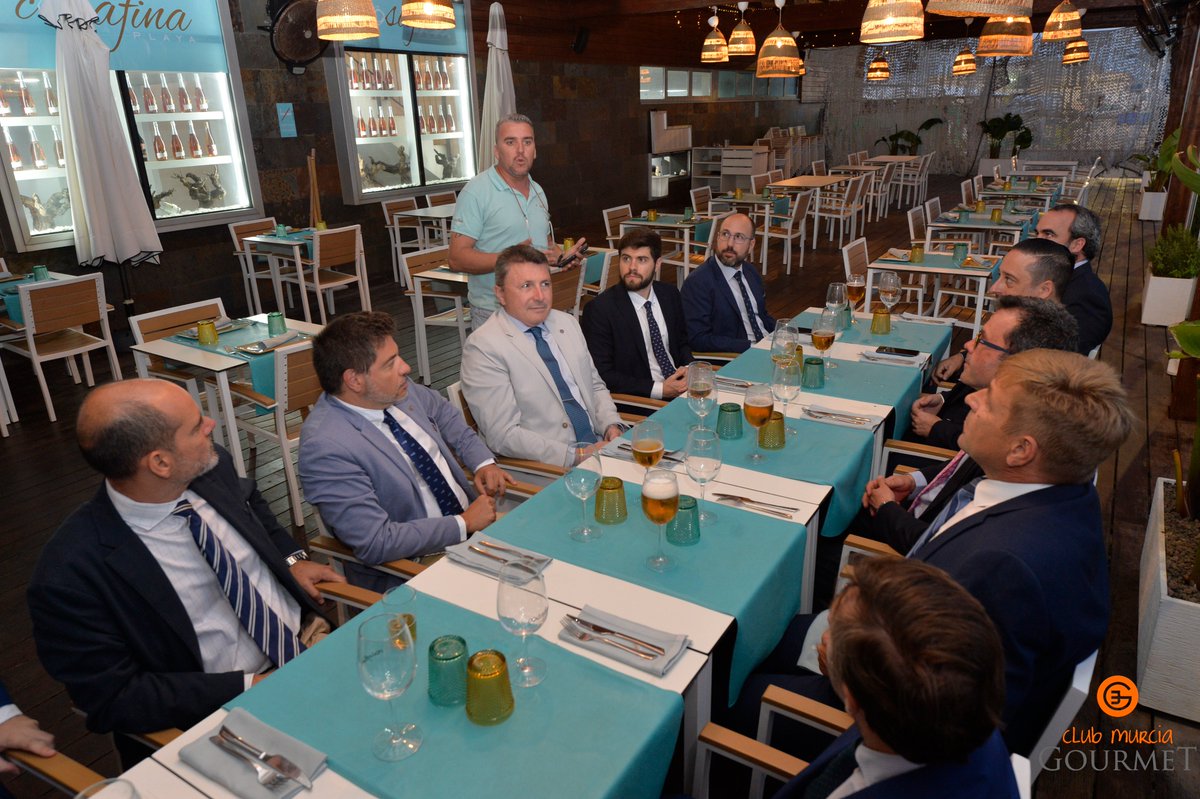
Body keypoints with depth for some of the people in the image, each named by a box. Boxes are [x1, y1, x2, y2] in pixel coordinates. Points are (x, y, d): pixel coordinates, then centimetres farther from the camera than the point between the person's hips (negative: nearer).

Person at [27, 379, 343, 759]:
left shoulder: (210, 468, -5)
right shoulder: (69, 574, -20)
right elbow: (113, 699, -15)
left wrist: (291, 558, 4)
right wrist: (249, 686, -18)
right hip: (229, 709, -6)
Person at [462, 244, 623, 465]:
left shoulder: (567, 323, 11)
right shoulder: (483, 347, -10)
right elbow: (504, 435, -14)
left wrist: (611, 425, -1)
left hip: (600, 444, 7)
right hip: (550, 466, -6)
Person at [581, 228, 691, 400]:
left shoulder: (670, 294, 6)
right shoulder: (599, 309, -11)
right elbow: (602, 376, -12)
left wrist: (688, 369, -3)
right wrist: (659, 390, -17)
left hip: (681, 386, 6)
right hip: (641, 401, -6)